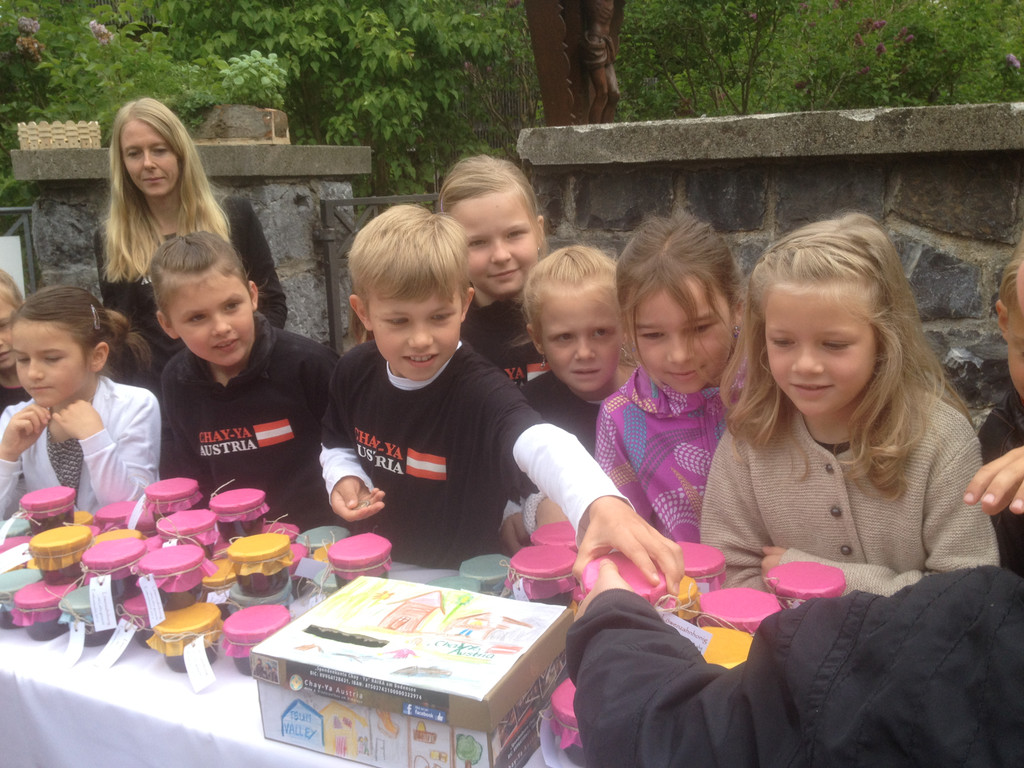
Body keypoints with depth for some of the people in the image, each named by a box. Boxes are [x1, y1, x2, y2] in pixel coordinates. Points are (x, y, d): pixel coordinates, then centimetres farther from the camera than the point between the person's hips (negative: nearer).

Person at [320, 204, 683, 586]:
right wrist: (344, 480, -6)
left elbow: (540, 443, -44)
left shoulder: (478, 390, -23)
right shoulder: (355, 372, -5)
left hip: (461, 580, -4)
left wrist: (603, 503, -62)